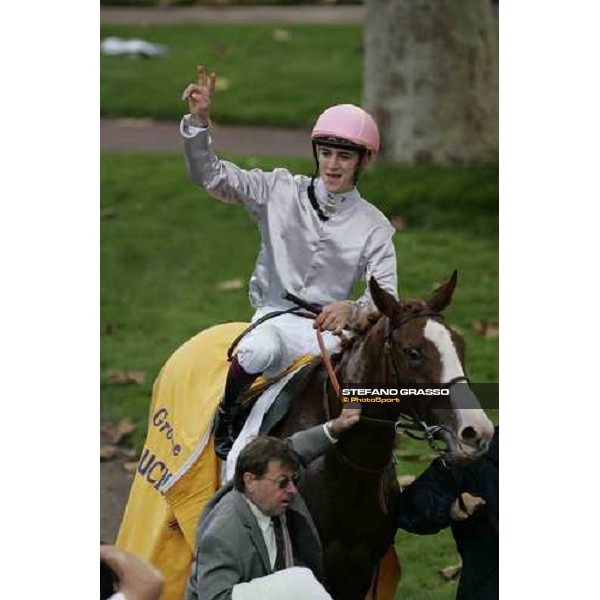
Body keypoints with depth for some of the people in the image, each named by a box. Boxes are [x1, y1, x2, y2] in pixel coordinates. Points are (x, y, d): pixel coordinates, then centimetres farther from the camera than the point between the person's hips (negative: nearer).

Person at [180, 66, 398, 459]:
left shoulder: (374, 227, 5)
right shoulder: (281, 191, 6)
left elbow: (387, 295, -6)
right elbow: (211, 176, 1)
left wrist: (353, 310, -30)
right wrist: (199, 121, -15)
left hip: (329, 325, 1)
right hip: (273, 316, -1)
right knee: (260, 350, -38)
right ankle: (228, 418, -10)